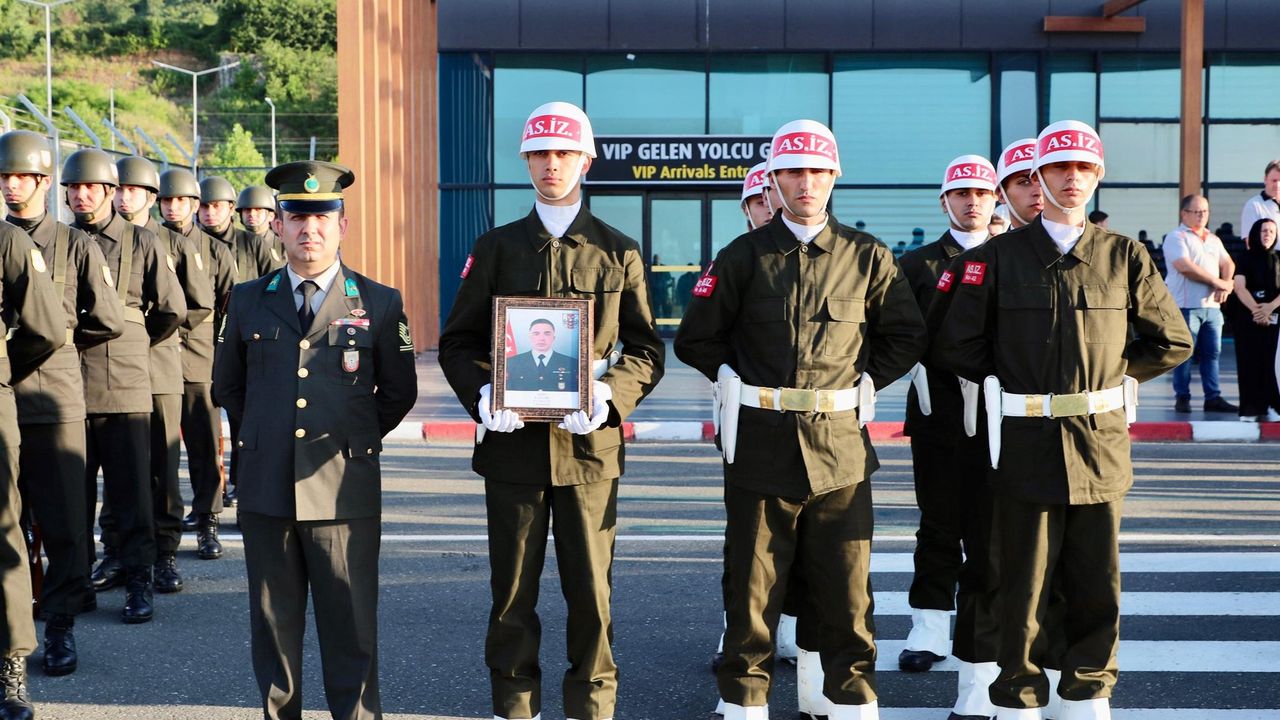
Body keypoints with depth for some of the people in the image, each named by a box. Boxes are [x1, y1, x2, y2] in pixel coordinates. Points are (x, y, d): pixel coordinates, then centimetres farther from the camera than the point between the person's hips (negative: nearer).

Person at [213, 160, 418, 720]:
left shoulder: (381, 304, 1)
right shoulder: (247, 301, 8)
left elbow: (398, 394, 9)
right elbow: (227, 386, 19)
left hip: (345, 491, -2)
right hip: (265, 490, 2)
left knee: (351, 632, 3)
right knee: (273, 626, 11)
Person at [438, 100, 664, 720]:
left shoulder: (619, 253, 7)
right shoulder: (496, 248, 8)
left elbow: (646, 350, 7)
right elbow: (457, 342, 8)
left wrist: (610, 395, -13)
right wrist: (481, 395, -11)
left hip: (589, 443, 0)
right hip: (512, 442, 1)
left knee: (591, 593, 5)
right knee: (512, 593, 8)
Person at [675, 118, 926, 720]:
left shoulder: (867, 256, 4)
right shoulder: (743, 256, 2)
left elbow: (906, 336, 14)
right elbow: (696, 338, 9)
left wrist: (865, 381, 5)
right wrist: (736, 380, 3)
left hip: (840, 447, 1)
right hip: (760, 445, 0)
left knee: (845, 588, 6)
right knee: (752, 586, 7)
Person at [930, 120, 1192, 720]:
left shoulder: (1125, 256, 6)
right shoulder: (997, 256, 1)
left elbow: (1172, 343, 11)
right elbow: (953, 345, 1)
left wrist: (1111, 374, 7)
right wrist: (1010, 380, 3)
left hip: (1102, 445, 2)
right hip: (1026, 446, -2)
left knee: (1097, 587, 9)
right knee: (1024, 589, 5)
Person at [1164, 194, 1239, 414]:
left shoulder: (1213, 239, 20)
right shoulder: (1176, 237, -3)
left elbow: (1228, 264, 16)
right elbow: (1185, 267, -15)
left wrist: (1225, 285, -6)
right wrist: (1218, 282, -12)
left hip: (1212, 305, 7)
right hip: (1187, 305, -6)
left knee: (1212, 353, 6)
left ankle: (1213, 398, 9)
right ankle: (1182, 398, 4)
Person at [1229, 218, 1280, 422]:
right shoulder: (1246, 258, 4)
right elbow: (1239, 287, -7)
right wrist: (1256, 309, -19)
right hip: (1247, 317, -2)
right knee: (1249, 362, -4)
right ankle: (1250, 409, -4)